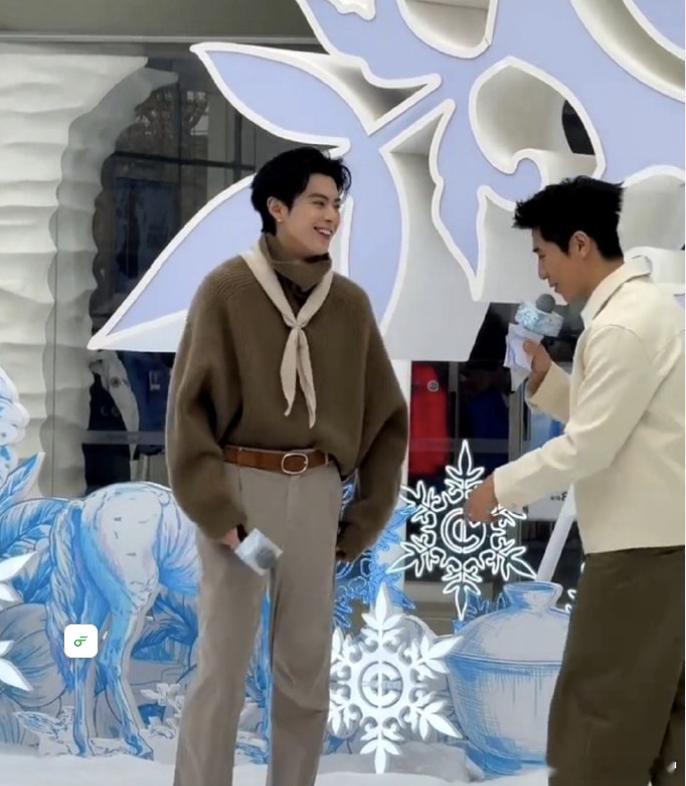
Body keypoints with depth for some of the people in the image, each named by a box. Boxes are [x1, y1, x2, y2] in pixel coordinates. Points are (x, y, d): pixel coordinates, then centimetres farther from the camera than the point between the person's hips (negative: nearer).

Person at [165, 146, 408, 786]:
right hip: (240, 487, -4)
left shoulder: (350, 303, 7)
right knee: (223, 665, -2)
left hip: (316, 493, 4)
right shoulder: (227, 290, -5)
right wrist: (213, 509, -14)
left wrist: (364, 519, 8)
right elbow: (190, 408, -7)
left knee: (307, 668, 9)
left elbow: (385, 415, 11)